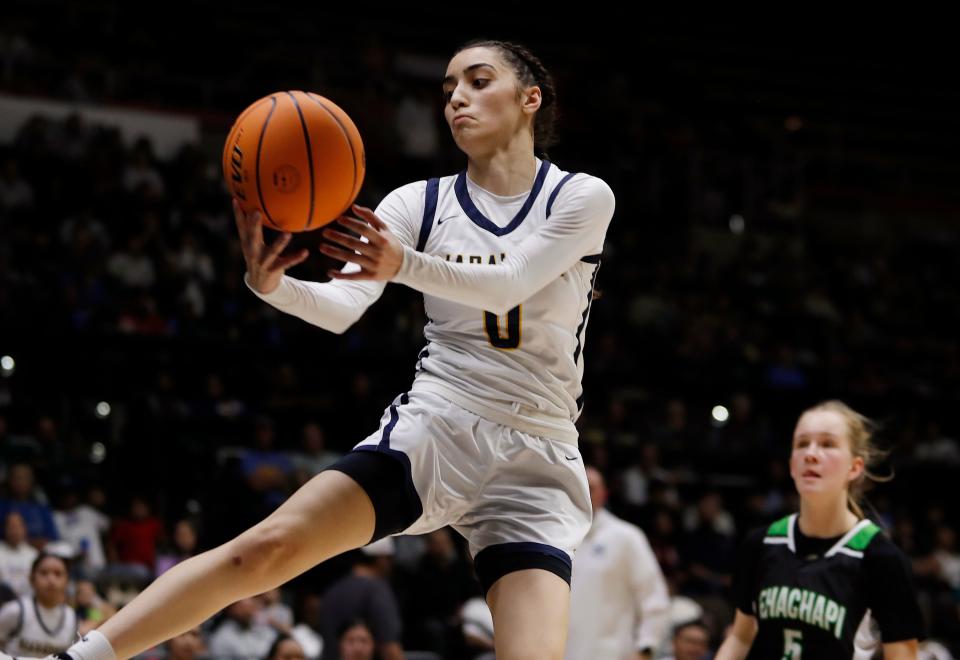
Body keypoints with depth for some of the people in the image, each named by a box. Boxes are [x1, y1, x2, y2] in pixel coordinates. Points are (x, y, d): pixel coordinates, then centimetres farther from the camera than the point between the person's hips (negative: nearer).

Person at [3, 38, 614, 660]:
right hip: (431, 429, 1)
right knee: (267, 547, -18)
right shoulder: (419, 203, 5)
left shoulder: (584, 197, -1)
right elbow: (340, 307, -8)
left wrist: (404, 265, -35)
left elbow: (508, 285, -18)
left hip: (538, 463, -1)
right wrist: (269, 282, -30)